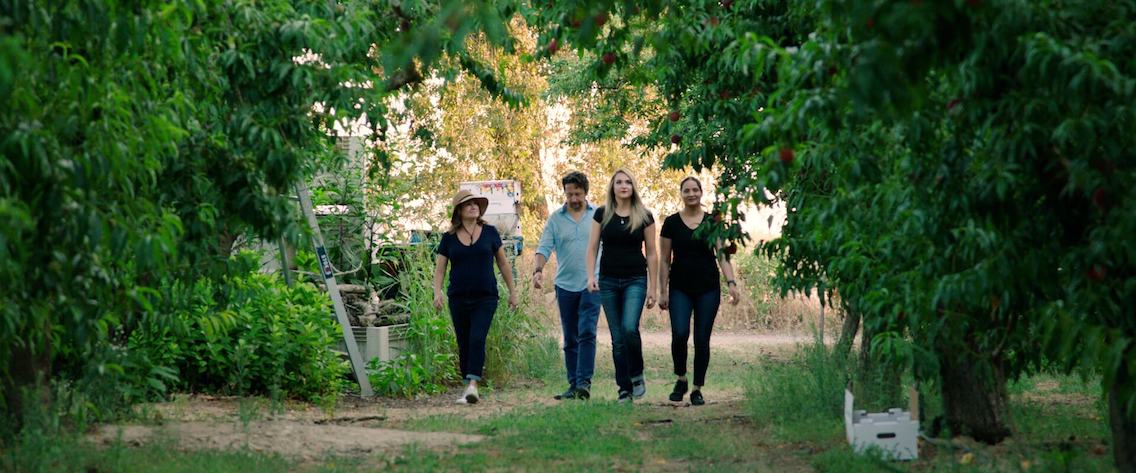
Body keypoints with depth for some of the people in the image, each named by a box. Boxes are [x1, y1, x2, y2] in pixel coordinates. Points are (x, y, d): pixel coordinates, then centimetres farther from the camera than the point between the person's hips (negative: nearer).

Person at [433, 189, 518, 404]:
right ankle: (468, 387, 15)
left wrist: (512, 292, 11)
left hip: (485, 298, -2)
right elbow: (440, 269, 6)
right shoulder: (449, 238, 5)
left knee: (477, 339, -18)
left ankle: (473, 385, -25)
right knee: (464, 344, 6)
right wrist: (437, 293, -10)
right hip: (459, 298, 2)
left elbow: (503, 263, 11)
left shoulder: (489, 232, 4)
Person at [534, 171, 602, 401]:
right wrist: (538, 270, -19)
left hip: (591, 284, -2)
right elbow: (544, 248, -1)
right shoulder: (555, 219, 6)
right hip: (565, 285, 3)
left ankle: (584, 382, -17)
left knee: (587, 333, -15)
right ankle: (573, 385, 13)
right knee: (570, 339, 8)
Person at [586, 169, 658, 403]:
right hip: (608, 281, 2)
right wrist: (590, 276, -8)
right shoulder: (602, 214, 5)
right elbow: (592, 248, 6)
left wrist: (653, 287, 2)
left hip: (635, 280, -2)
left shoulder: (644, 216, 2)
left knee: (629, 328, -21)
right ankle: (624, 389, 9)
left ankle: (637, 375, 1)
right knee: (617, 337, 3)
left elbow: (651, 253, 4)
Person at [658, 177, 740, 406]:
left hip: (708, 290, 1)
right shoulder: (672, 223, 2)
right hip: (680, 289, -1)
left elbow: (722, 256, 2)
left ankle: (697, 389, 12)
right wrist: (663, 292, 0)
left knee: (702, 339, 1)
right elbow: (664, 260, 5)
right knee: (679, 334, -18)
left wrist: (731, 282, -13)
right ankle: (681, 379, 5)